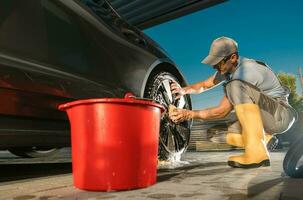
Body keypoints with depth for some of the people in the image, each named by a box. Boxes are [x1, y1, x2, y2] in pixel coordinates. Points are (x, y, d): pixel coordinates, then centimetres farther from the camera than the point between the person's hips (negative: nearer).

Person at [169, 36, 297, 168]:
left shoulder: (248, 71, -27)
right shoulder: (227, 67, 0)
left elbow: (222, 111, -25)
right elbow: (205, 85, 12)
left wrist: (189, 114, -25)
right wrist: (185, 90, -8)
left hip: (282, 114, -8)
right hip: (264, 118, 8)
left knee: (236, 86, -32)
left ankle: (256, 152, -32)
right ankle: (267, 140, 11)